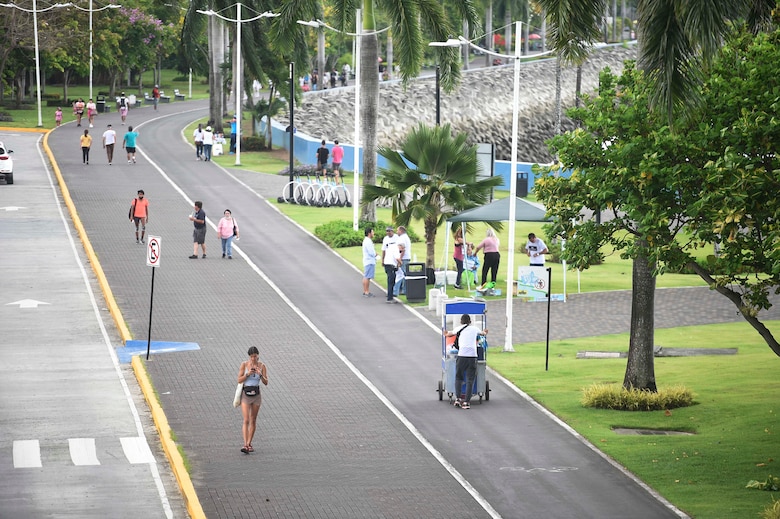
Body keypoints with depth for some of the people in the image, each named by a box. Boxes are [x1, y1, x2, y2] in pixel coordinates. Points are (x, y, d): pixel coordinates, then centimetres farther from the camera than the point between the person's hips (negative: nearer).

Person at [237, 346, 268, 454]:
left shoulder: (262, 366, -1)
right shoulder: (244, 365, -5)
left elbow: (266, 383, -4)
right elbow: (239, 380, -7)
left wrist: (260, 375, -21)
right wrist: (248, 374, -21)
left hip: (256, 394, 2)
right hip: (246, 394, -2)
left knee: (253, 420, 8)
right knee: (246, 420, -11)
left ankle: (249, 443, 17)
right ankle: (245, 444, -17)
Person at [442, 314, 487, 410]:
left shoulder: (459, 329, 14)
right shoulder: (474, 329, 18)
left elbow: (448, 334, 33)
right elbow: (483, 333, 41)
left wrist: (445, 333, 57)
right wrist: (484, 332, 66)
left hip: (462, 355, 0)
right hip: (473, 356, 0)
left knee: (458, 378, 15)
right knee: (470, 380, 2)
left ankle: (458, 399, 2)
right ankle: (466, 402, -6)